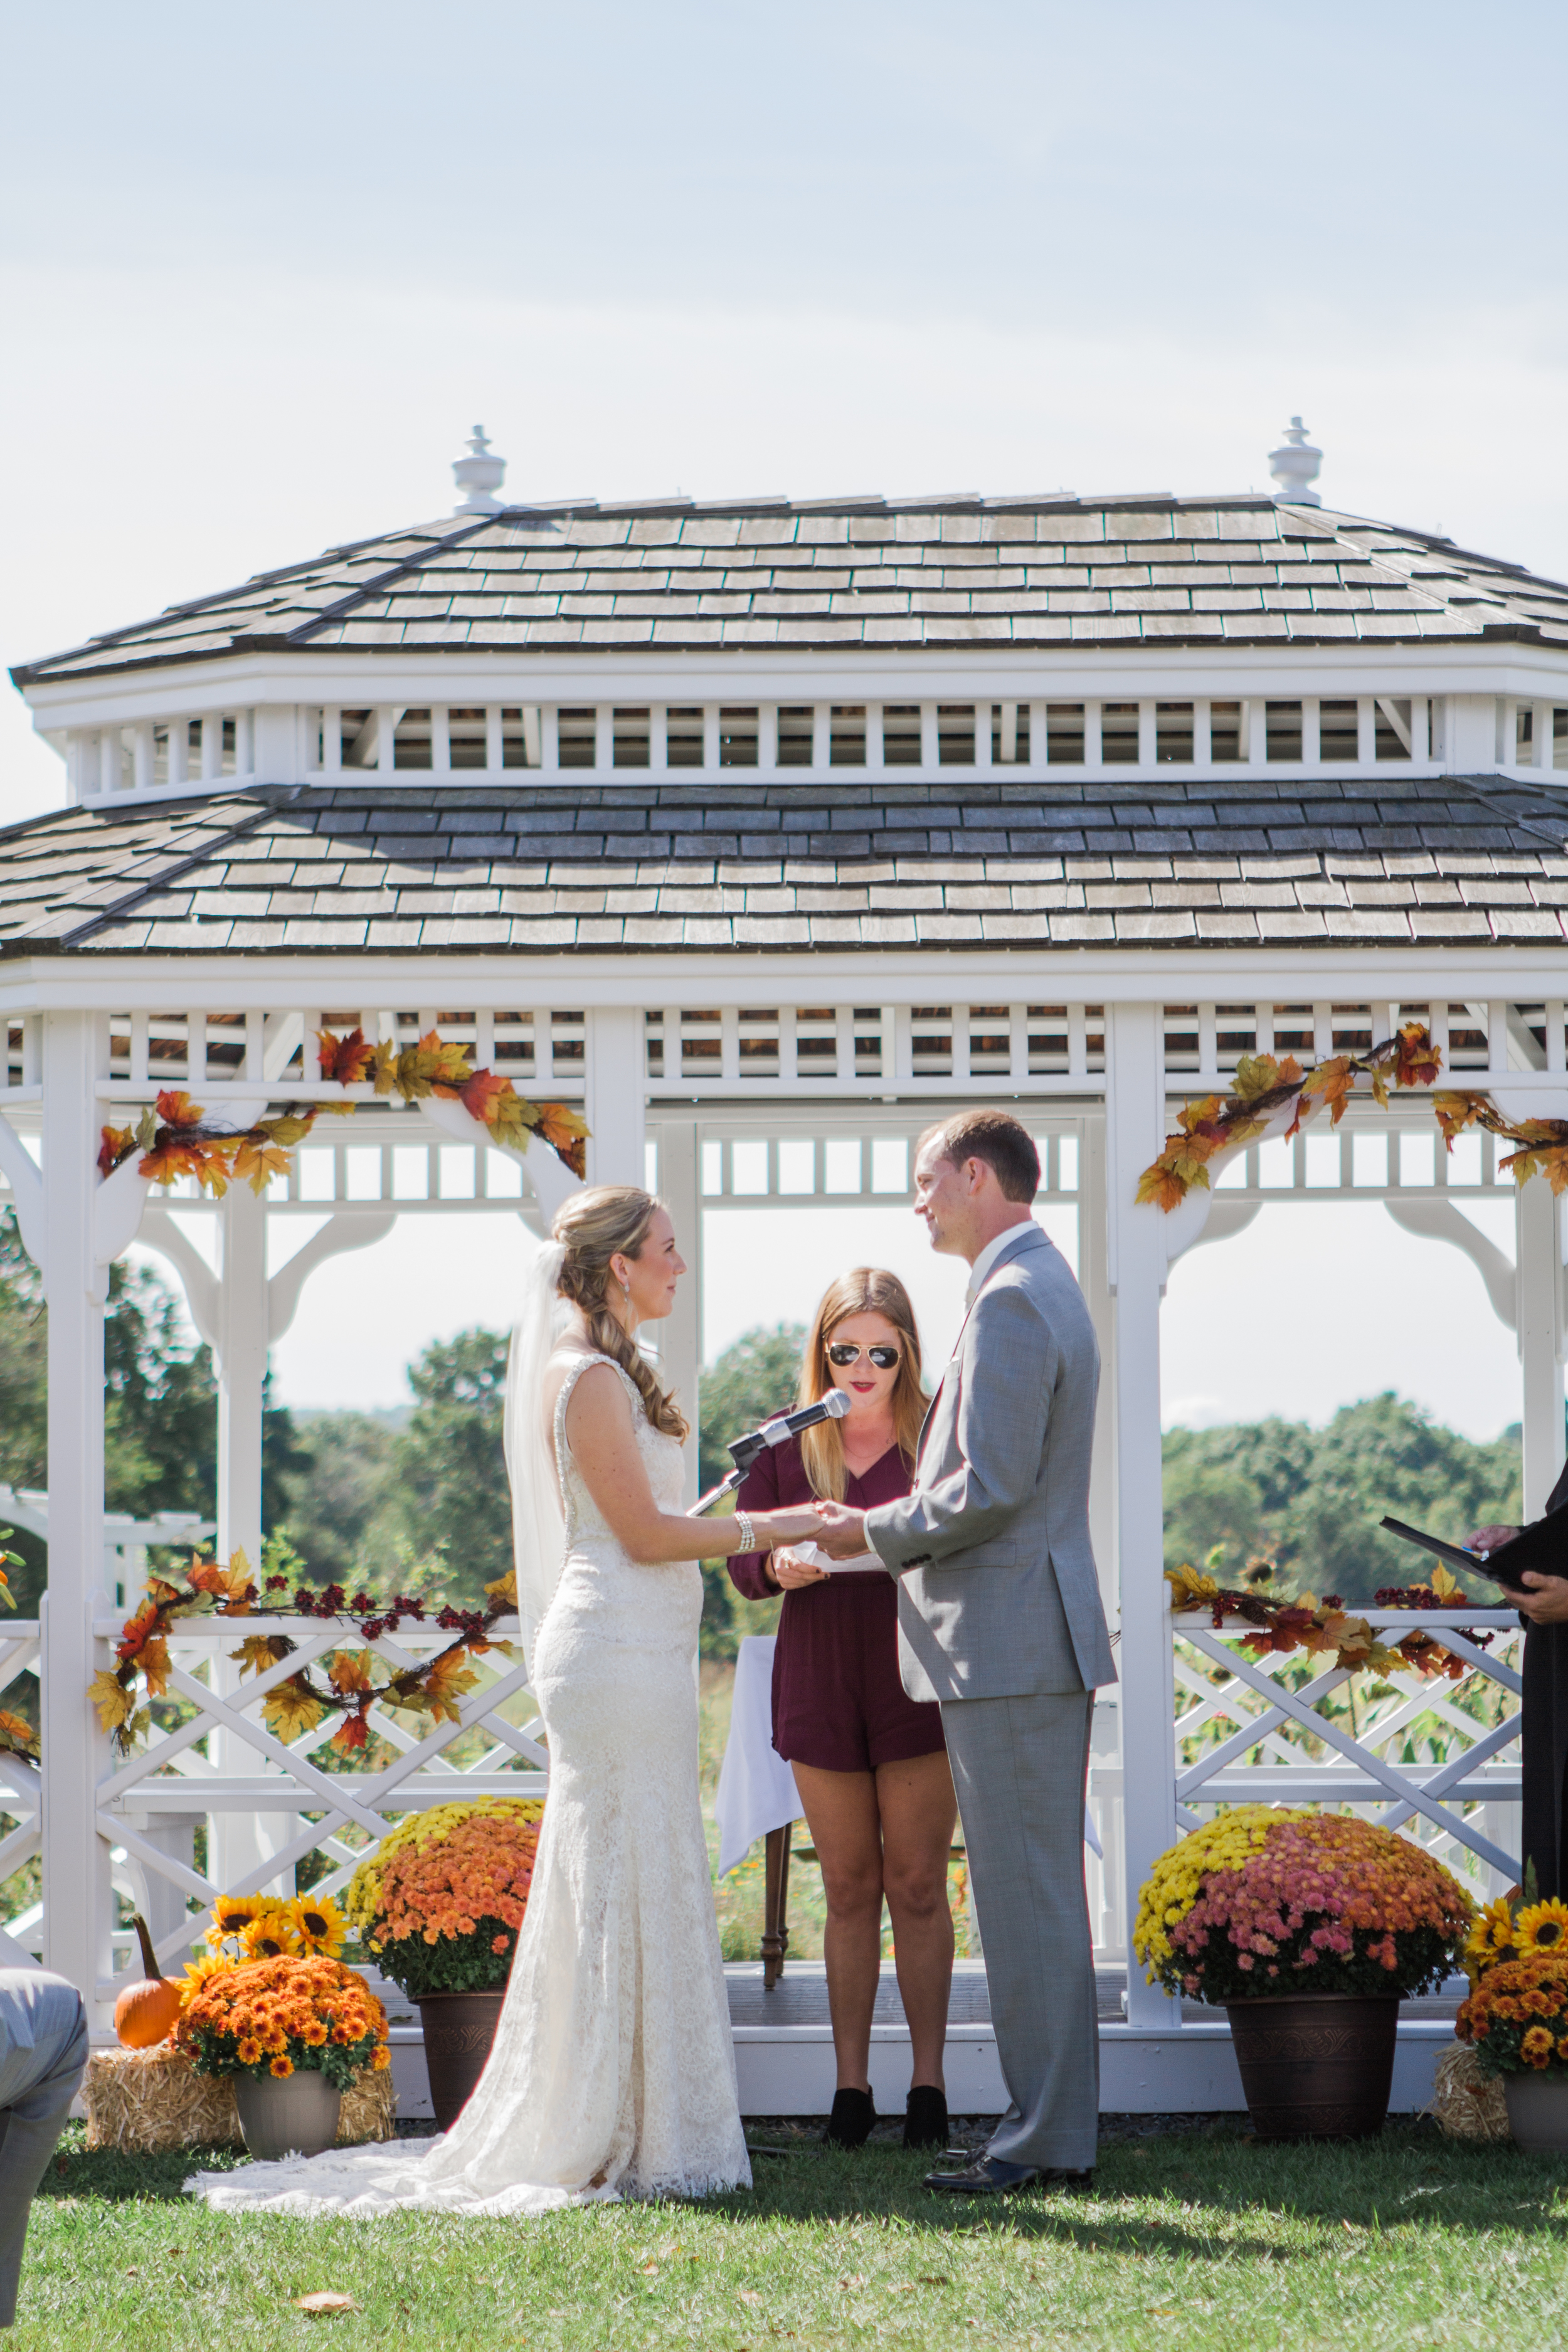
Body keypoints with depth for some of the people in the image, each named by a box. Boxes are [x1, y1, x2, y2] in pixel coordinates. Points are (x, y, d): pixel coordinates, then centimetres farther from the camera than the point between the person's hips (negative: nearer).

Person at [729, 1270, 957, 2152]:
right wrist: (781, 1567, -18)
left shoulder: (939, 1438, 1)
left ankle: (928, 2083, 5)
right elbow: (743, 1561, 5)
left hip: (916, 1681, -2)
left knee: (918, 1886, -1)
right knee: (850, 1889, 6)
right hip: (821, 1684, 2)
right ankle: (851, 2084, 10)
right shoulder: (787, 1447, 6)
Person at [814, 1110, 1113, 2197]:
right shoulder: (1046, 1287, 18)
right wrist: (900, 1530, 16)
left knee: (1028, 1894, -7)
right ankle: (1055, 2121, 17)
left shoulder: (1011, 1300, -15)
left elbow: (992, 1487, -21)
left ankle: (1046, 2138, -4)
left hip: (1010, 1642, -11)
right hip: (1034, 1637, 11)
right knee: (1036, 1892, 13)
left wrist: (879, 1533, -7)